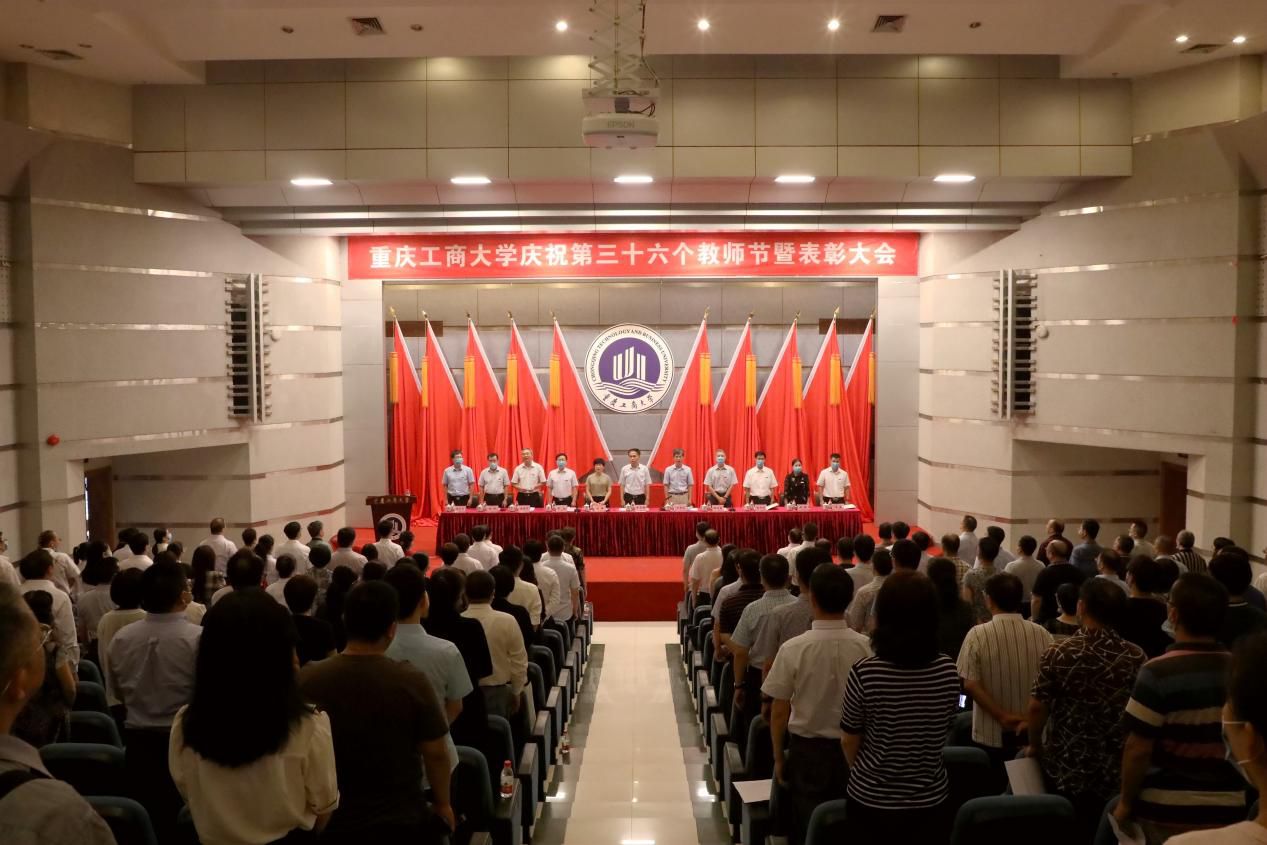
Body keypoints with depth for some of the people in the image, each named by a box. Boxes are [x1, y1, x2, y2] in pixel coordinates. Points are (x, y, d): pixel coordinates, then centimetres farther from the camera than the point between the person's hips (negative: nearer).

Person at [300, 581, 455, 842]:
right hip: (402, 822, -1)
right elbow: (436, 753, -11)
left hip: (332, 823, 1)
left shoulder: (307, 679, -15)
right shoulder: (412, 682, -20)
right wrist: (442, 804, 7)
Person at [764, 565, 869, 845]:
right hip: (853, 749, 2)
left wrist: (778, 757, 5)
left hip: (807, 750, -2)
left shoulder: (793, 649, -18)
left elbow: (779, 711, -10)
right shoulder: (866, 647, -12)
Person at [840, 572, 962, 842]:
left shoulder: (864, 672, -21)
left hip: (871, 800, -2)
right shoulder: (948, 671, -13)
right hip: (930, 800, 2)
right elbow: (940, 731, 5)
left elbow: (849, 741, -7)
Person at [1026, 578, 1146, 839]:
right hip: (1117, 769, 2)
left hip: (1066, 766, -2)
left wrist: (1035, 746, 5)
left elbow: (1036, 709, -13)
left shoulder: (1059, 654, -15)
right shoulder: (1136, 658, -8)